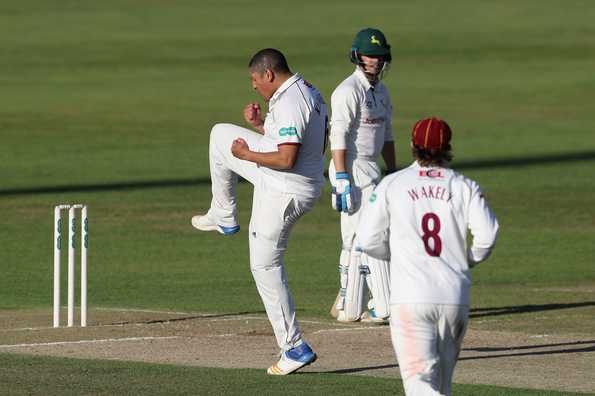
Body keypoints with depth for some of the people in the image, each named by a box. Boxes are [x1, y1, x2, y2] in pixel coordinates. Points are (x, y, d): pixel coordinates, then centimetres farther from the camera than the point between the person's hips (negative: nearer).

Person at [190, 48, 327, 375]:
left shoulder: (288, 104, -27)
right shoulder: (311, 93, 7)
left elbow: (287, 158, -32)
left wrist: (247, 155, -19)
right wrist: (261, 125, 8)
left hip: (285, 194, -10)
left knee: (265, 266, 0)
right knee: (221, 134, 21)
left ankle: (294, 347, 1)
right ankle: (224, 217, 34)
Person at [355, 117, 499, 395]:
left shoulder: (392, 185, 6)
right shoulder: (464, 186, 8)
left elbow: (368, 241, 5)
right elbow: (487, 234, -6)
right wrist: (468, 260, 14)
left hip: (410, 299, -2)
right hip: (455, 298, 3)